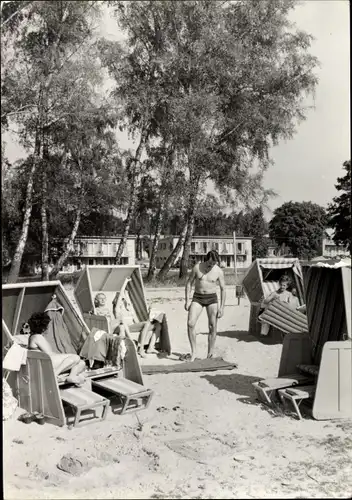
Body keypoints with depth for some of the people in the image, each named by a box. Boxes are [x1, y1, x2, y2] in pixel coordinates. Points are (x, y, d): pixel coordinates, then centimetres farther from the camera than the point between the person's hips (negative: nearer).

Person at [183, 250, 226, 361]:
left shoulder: (219, 271, -5)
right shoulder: (197, 267, -5)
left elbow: (223, 289, 0)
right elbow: (189, 283, 3)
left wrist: (221, 307, -4)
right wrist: (187, 300, -4)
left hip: (212, 299, 0)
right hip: (197, 298, 0)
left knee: (213, 327, -2)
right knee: (190, 324, -15)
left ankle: (210, 355, 10)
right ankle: (193, 353, -6)